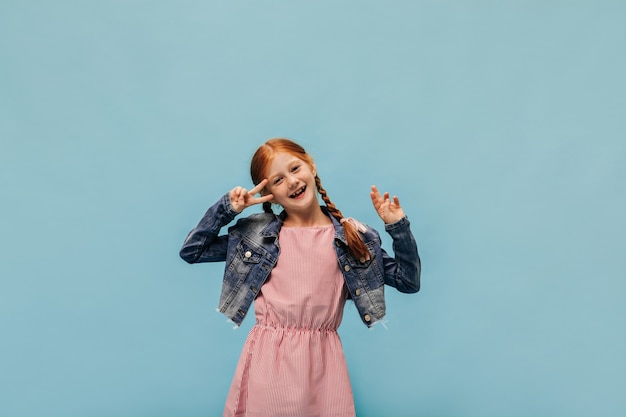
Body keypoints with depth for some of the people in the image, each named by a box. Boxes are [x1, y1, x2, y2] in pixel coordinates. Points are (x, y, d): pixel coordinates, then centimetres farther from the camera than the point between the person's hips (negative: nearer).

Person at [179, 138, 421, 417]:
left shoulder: (353, 236, 2)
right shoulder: (257, 233, 3)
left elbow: (408, 282, 5)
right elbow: (191, 252, 7)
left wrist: (399, 227, -7)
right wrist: (226, 208, -2)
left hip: (323, 357, 0)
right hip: (269, 356, 0)